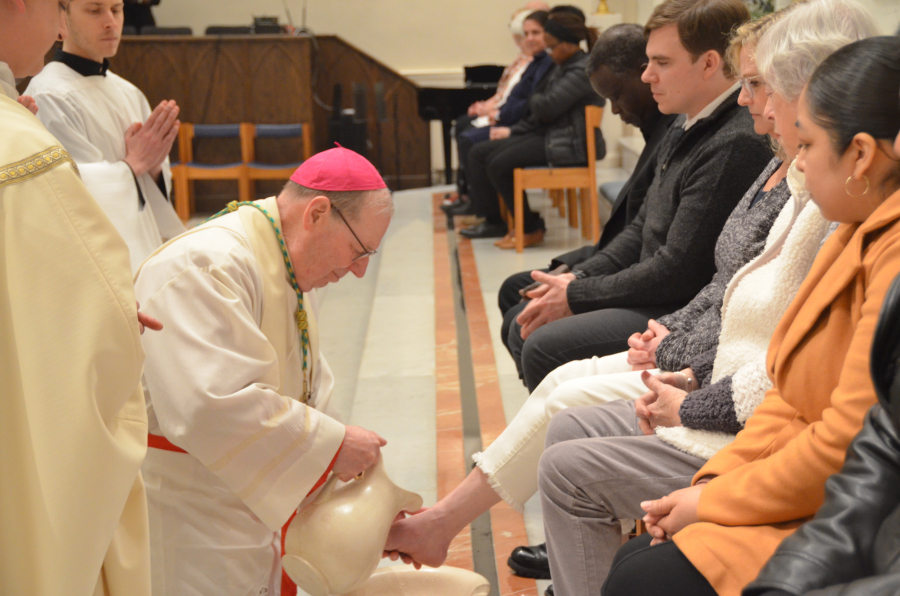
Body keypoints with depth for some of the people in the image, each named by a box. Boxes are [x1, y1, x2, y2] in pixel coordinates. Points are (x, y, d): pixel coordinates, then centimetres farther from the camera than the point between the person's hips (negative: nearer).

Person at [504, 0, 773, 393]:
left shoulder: (735, 146, -23)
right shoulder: (686, 128, 10)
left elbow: (674, 273, -23)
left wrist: (575, 297, -12)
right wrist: (576, 279, 4)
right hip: (653, 296, 10)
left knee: (544, 349, -18)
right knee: (523, 331, 9)